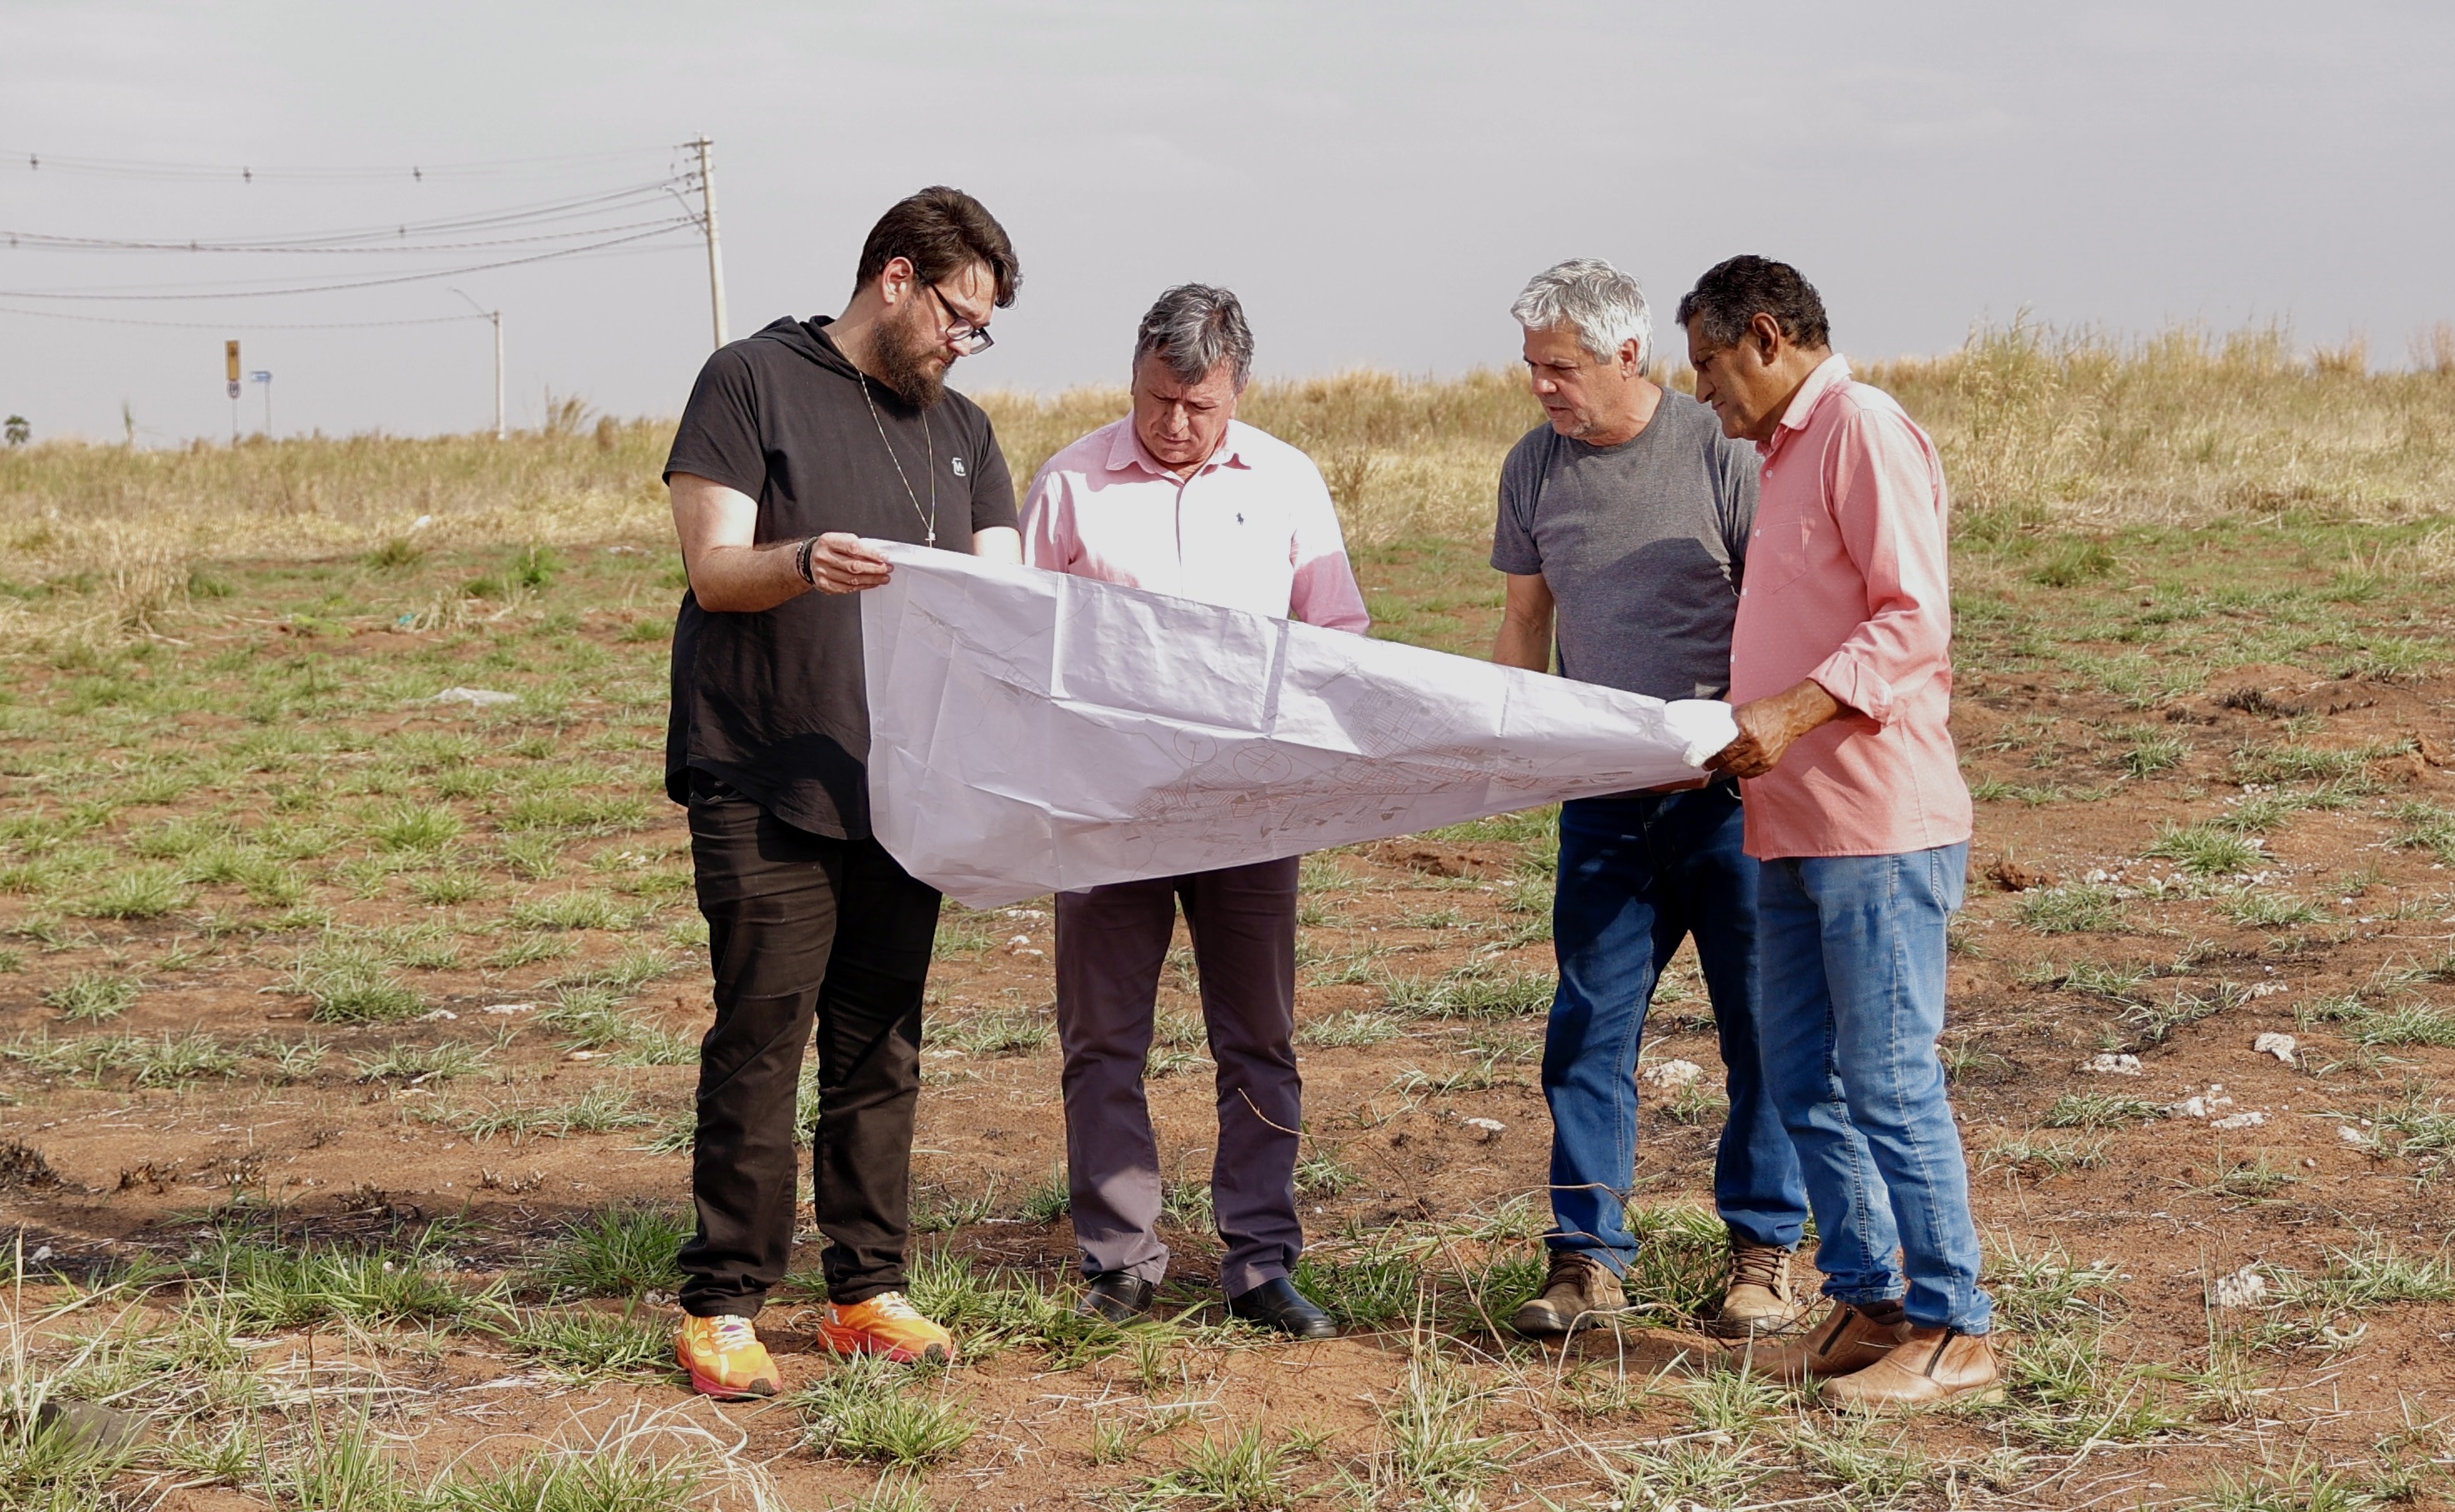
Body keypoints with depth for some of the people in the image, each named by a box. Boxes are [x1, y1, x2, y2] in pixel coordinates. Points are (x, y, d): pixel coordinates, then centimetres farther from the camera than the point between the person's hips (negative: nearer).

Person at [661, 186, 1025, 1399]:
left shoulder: (962, 432, 19)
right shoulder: (754, 383, 1)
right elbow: (713, 570, -7)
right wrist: (804, 562, -28)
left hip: (898, 786, 6)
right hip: (763, 784, -6)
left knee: (881, 1047, 8)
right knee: (760, 1044, -7)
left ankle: (868, 1292, 14)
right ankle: (722, 1306, -1)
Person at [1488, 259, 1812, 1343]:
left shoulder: (1718, 451, -9)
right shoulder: (1533, 467, 7)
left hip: (1725, 788, -4)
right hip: (1603, 796, 4)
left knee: (1760, 1025, 4)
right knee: (1587, 1027, 2)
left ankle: (1765, 1253, 14)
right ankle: (1587, 1257, 7)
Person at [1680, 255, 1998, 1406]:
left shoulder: (1865, 432, -9)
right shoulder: (1784, 450, 21)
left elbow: (1913, 621, -18)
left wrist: (1792, 713, -24)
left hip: (1878, 823, -10)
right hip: (1792, 826, 10)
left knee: (1889, 1080, -7)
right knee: (1802, 1080, 11)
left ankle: (1955, 1330, 1)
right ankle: (1868, 1302, 20)